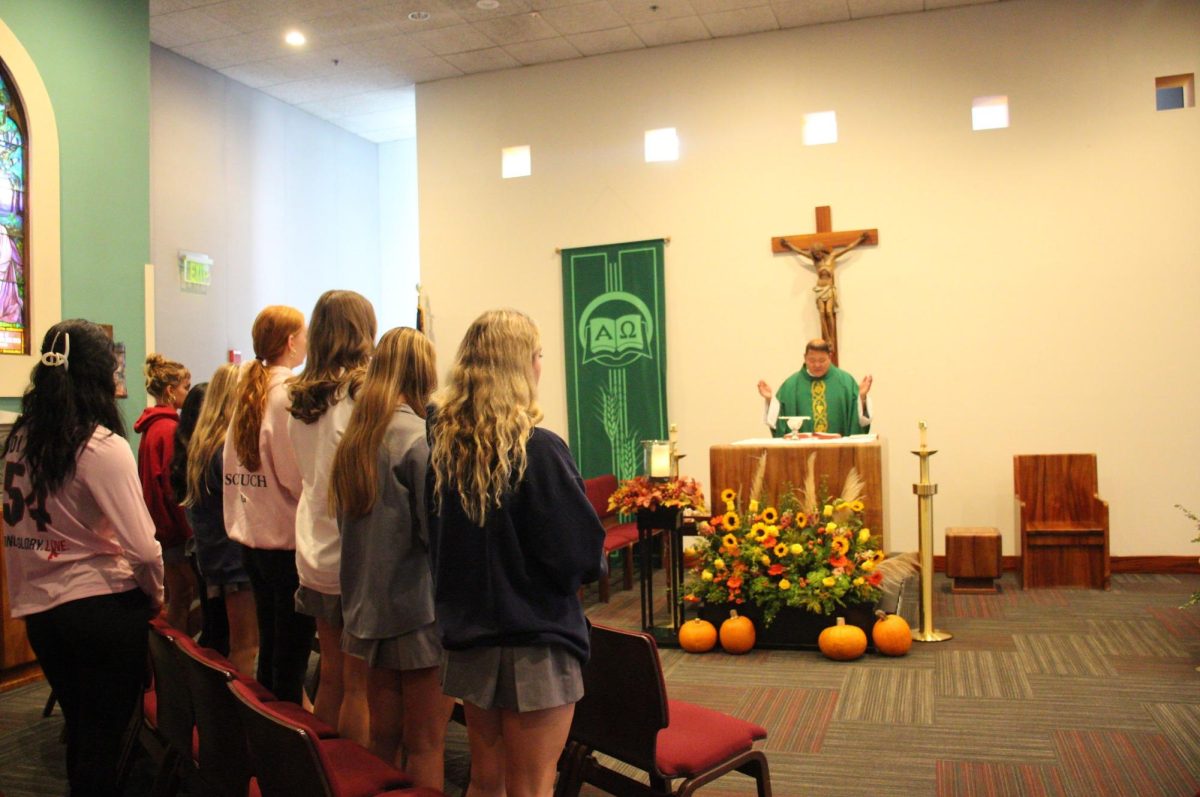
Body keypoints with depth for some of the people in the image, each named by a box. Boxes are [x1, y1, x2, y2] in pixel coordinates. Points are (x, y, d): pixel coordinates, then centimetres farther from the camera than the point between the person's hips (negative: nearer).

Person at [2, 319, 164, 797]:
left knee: (78, 731, 23)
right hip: (103, 608, -6)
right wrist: (156, 596, -2)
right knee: (104, 739, 9)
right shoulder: (102, 446, -18)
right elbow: (143, 548, -20)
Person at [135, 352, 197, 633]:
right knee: (182, 597, -1)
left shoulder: (152, 426, 12)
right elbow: (174, 486, -19)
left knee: (178, 598, 15)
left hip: (161, 524, 9)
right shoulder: (169, 429, -16)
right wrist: (190, 533, -16)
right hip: (176, 527, -9)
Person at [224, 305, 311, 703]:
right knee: (291, 655, 1)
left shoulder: (247, 391, 9)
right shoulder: (289, 394, -15)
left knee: (269, 647, 19)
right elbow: (297, 475, -19)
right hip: (288, 540, -8)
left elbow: (232, 468, 13)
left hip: (252, 536, 8)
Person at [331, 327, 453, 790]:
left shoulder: (355, 436, 7)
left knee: (382, 739, 17)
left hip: (369, 607, 7)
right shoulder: (419, 437, -16)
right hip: (419, 609, -7)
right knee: (425, 743, 4)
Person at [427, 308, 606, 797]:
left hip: (468, 634, 6)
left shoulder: (442, 441, -2)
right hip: (534, 643, -6)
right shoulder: (537, 449, -20)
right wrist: (587, 564, 4)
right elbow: (582, 554, -17)